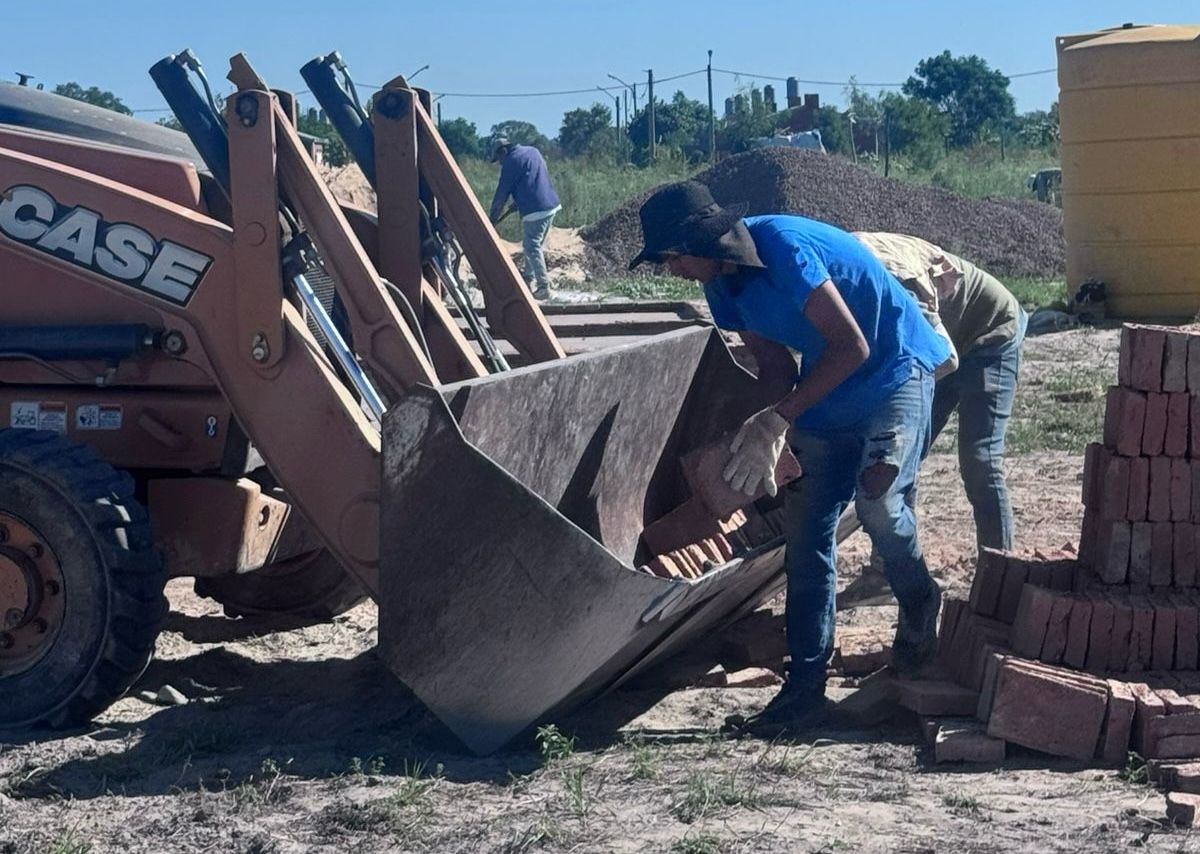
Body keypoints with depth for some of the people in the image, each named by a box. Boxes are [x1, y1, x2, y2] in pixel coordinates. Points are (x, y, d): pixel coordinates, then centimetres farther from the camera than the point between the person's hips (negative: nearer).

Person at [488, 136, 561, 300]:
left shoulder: (511, 162, -9)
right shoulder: (533, 151, 16)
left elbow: (502, 192, -5)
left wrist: (493, 217, 4)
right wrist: (518, 202, 25)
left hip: (534, 211, -9)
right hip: (551, 205, 9)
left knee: (532, 248, -4)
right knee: (531, 244, 20)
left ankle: (544, 286, -8)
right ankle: (528, 279, 27)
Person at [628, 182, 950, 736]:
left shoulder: (783, 247, -29)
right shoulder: (722, 282, -2)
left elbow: (852, 346, -28)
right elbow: (775, 364, 4)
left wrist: (778, 418, -27)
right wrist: (767, 435, -13)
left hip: (893, 372, -8)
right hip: (826, 393, 8)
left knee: (876, 499, -27)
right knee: (806, 534, 1)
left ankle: (919, 605, 5)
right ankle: (805, 688, 5)